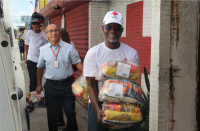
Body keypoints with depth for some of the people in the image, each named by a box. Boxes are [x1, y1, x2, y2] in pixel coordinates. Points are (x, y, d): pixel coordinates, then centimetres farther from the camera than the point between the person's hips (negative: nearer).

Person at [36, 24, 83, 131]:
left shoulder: (68, 48, -3)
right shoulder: (43, 49, 3)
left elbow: (77, 63, -1)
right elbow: (40, 67, 13)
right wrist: (39, 84, 16)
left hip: (67, 84, -1)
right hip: (51, 85, 1)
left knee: (70, 111, 10)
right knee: (52, 113, 13)